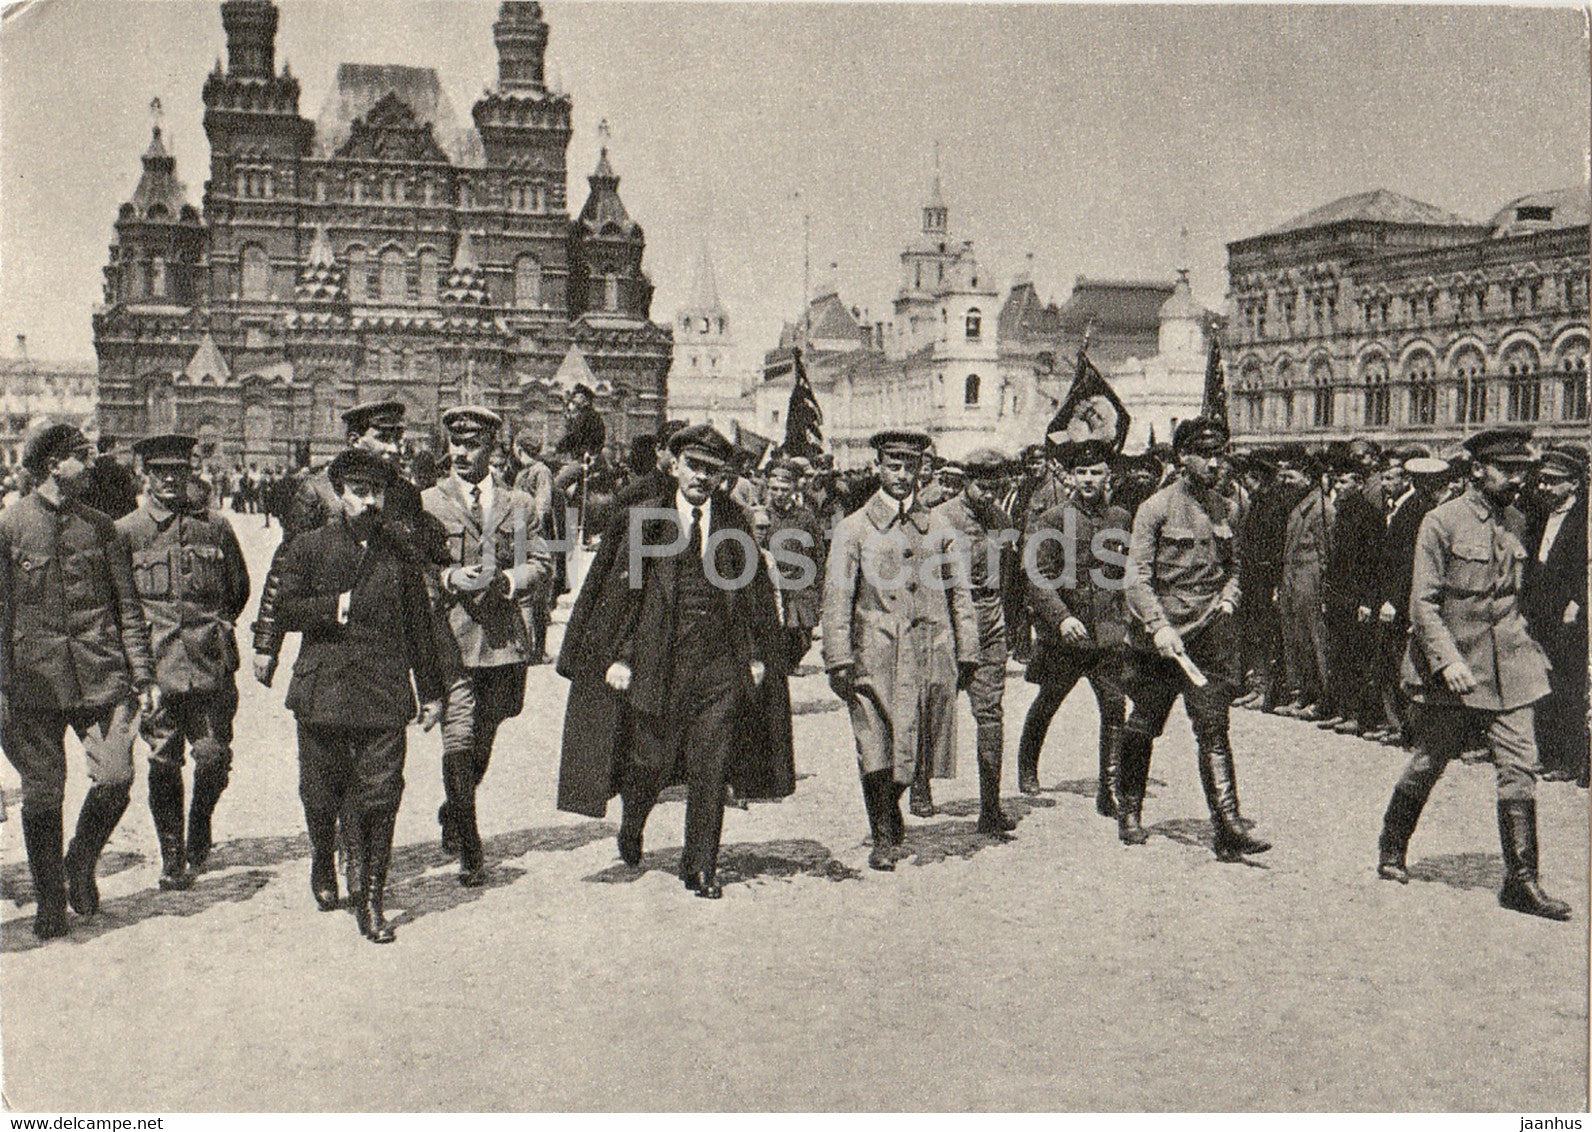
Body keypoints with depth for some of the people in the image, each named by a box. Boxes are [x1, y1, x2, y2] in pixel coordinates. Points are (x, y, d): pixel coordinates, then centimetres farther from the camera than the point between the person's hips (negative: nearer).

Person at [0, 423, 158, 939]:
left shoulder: (100, 527, 10)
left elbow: (127, 607, 11)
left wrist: (143, 677, 5)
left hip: (101, 676, 2)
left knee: (115, 780, -6)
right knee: (42, 796, 3)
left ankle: (81, 867, 21)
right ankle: (49, 902, 19)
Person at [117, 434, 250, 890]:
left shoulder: (215, 527, 8)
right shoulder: (125, 531, 5)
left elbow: (239, 589, 19)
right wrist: (142, 634, 7)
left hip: (210, 663, 1)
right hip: (155, 664, -1)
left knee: (214, 757, -4)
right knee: (164, 762, 1)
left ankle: (199, 828, 25)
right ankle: (172, 857, 13)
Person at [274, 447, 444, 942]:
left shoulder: (400, 553, 10)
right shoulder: (309, 547, 6)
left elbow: (419, 626, 12)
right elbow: (285, 610, 1)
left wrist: (431, 692, 12)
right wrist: (335, 607, -12)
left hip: (384, 695, 0)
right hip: (323, 692, 0)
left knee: (379, 799, -5)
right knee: (321, 796, 11)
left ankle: (370, 898, 4)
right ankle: (323, 865, 40)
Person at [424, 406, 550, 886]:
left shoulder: (520, 504, 11)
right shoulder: (428, 504, 4)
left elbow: (540, 562, 9)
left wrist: (508, 580, -10)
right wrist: (449, 579, -15)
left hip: (506, 639, 3)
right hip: (452, 636, -3)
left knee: (482, 743, 14)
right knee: (458, 746, -9)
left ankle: (453, 815, 40)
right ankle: (470, 853, -1)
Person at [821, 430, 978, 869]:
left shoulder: (938, 528, 12)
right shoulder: (854, 528, 4)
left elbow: (958, 593, 16)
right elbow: (837, 598, 0)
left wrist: (967, 654, 11)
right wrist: (839, 660, -8)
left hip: (931, 655, 2)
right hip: (875, 656, -2)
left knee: (919, 746, 2)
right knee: (876, 751, -2)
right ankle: (885, 836, 12)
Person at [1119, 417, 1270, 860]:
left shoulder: (1226, 510, 10)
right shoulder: (1156, 508, -5)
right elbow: (1137, 575, -9)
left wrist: (1229, 597, 2)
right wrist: (1159, 626, -19)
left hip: (1209, 635, 3)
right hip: (1156, 638, -3)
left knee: (1214, 730, -7)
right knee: (1143, 727, 10)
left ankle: (1228, 826, -10)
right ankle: (1129, 812, 29)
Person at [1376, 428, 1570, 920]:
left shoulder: (1515, 522, 10)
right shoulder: (1442, 522, -9)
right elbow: (1423, 603, -13)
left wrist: (1528, 647, 16)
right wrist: (1447, 659, -22)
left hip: (1508, 670, 5)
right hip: (1451, 673, -5)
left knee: (1520, 769, -3)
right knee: (1427, 766, 7)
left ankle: (1521, 882, 4)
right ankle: (1391, 851, 28)